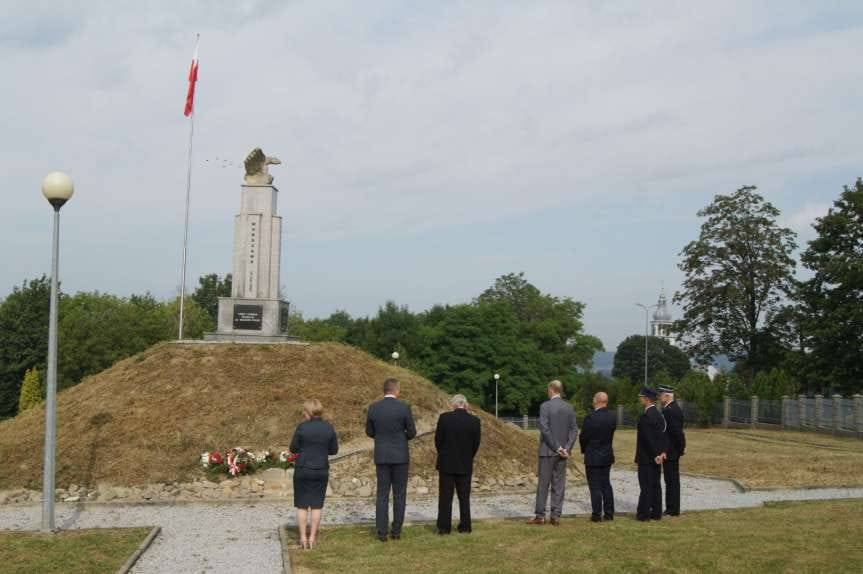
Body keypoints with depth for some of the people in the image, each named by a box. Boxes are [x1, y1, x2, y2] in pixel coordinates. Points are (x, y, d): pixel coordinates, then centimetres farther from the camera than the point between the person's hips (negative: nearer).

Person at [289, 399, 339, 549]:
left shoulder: (302, 427, -11)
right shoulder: (329, 427, -2)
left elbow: (293, 449, -4)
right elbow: (334, 450, 4)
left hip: (302, 470, -2)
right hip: (321, 471, 2)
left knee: (301, 505, 8)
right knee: (316, 505, 9)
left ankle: (303, 537, 8)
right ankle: (312, 538, 10)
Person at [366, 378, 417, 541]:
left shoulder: (373, 408, -1)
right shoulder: (404, 408, -10)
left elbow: (369, 432, 8)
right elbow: (412, 432, -3)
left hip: (381, 456, 2)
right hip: (400, 456, -2)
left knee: (382, 495, 6)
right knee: (399, 495, 8)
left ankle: (382, 532, 3)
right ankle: (396, 531, 8)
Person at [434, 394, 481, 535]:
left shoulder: (444, 418, -10)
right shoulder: (474, 421, -6)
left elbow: (438, 440, -4)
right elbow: (476, 444, 0)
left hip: (446, 464, -1)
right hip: (465, 465, 1)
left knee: (445, 497, 4)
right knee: (464, 497, 11)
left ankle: (444, 527, 3)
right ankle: (465, 526, 12)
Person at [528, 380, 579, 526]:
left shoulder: (545, 406, -10)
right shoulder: (569, 407, 6)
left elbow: (545, 429, -17)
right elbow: (574, 430, 2)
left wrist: (557, 447, -12)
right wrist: (566, 448, -4)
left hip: (548, 451, -4)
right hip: (562, 452, 4)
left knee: (543, 483, 2)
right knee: (559, 484, 7)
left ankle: (540, 515, 5)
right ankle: (555, 516, 7)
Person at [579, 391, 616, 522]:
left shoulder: (590, 418, -20)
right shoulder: (612, 418, -1)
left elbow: (583, 437, -13)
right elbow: (610, 436, 5)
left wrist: (584, 450, 6)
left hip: (593, 457, -6)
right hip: (607, 456, 6)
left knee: (595, 487, 1)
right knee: (606, 485, 15)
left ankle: (597, 514, 4)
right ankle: (609, 513, 18)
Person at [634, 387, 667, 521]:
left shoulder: (645, 416, -19)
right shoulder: (658, 415, 10)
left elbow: (648, 438, -22)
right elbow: (662, 435, 10)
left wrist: (655, 455, -16)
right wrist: (662, 452, 5)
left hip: (646, 458, -9)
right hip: (655, 457, 9)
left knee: (646, 486, -3)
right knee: (656, 485, 12)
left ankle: (644, 514, 2)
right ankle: (656, 512, 17)